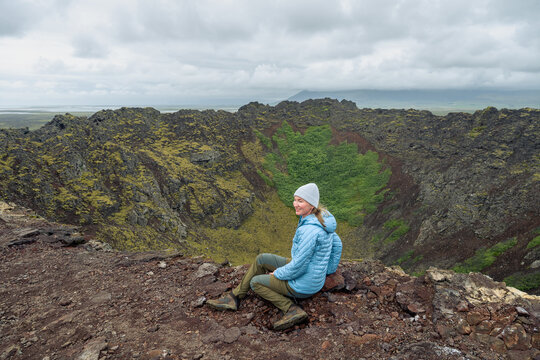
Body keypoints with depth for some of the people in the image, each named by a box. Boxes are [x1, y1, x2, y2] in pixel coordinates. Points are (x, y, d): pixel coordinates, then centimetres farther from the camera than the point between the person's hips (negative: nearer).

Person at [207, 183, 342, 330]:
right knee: (261, 259, 15)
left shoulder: (310, 230, -32)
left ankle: (292, 309, 0)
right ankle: (234, 297, 25)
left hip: (303, 285, -9)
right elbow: (337, 244, 10)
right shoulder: (322, 219, -3)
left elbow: (298, 266, -28)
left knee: (255, 282, 8)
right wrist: (330, 270, 17)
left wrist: (277, 274, -11)